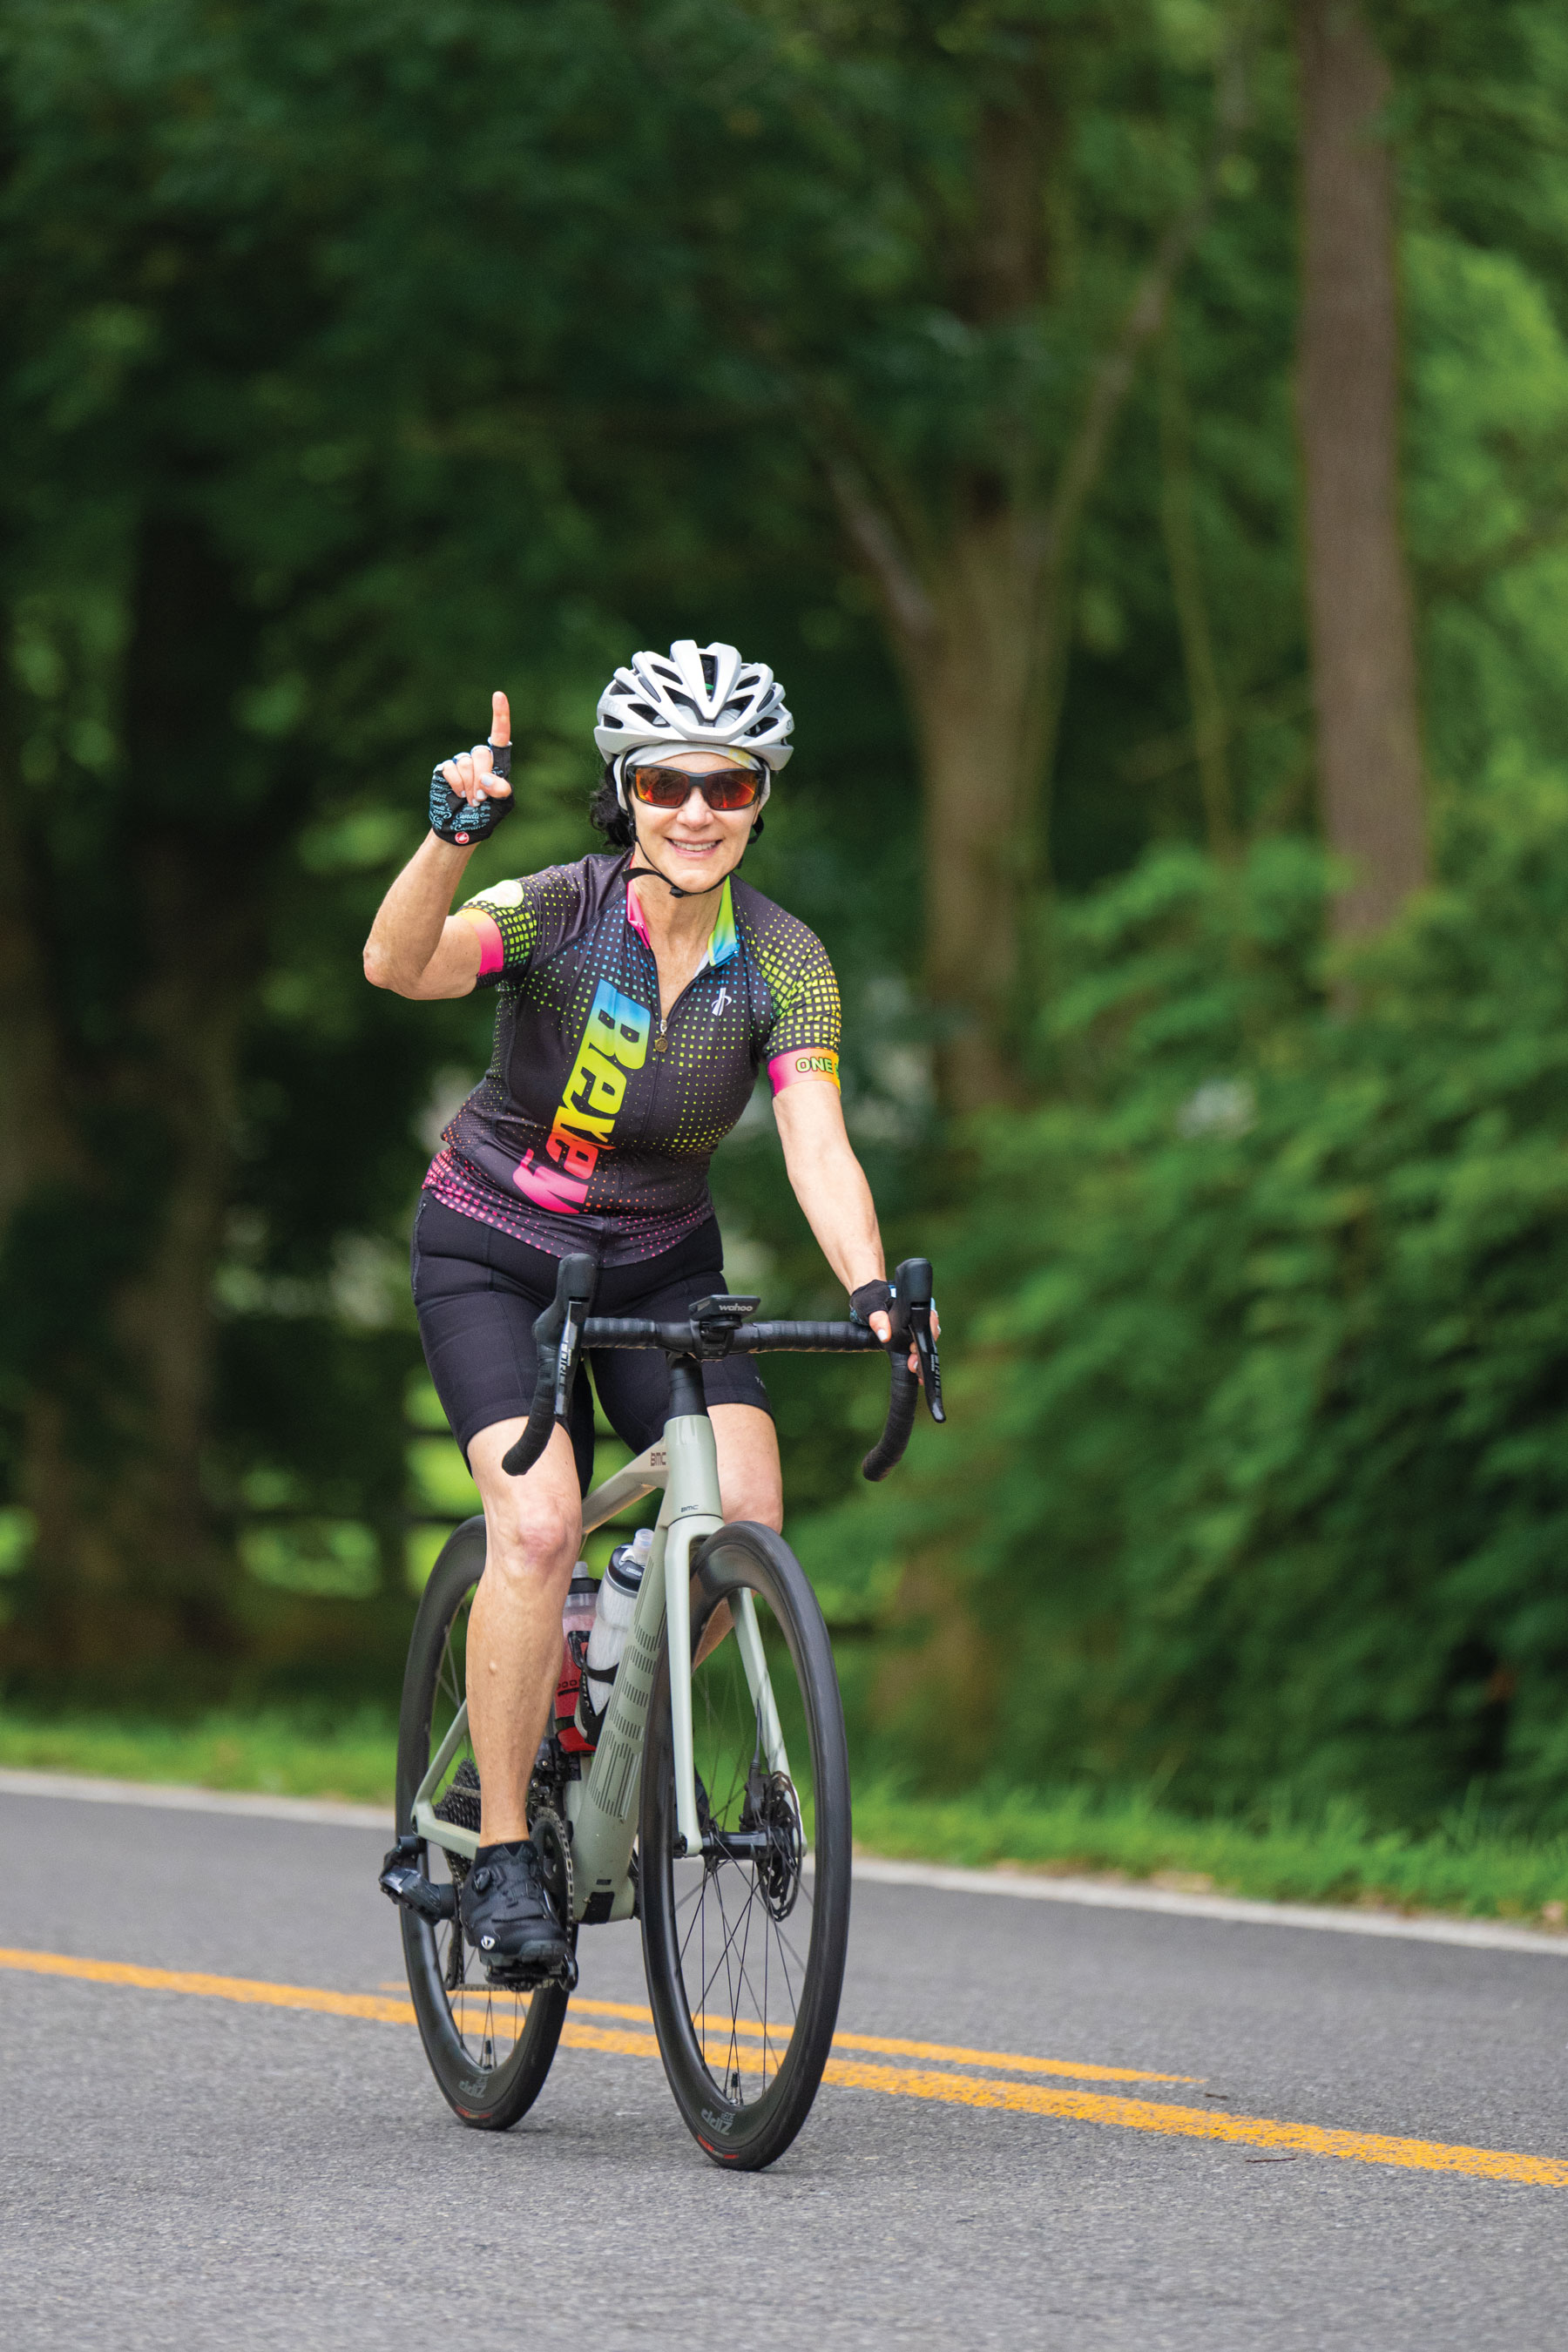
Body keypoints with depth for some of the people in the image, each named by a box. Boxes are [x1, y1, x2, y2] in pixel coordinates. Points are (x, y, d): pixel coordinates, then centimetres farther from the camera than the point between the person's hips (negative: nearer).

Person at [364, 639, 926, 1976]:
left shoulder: (783, 961, -14)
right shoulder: (560, 912, -21)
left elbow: (818, 1148, -24)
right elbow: (400, 964, -40)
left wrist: (870, 1288, -42)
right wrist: (454, 834, -58)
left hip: (659, 1263, 3)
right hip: (492, 1255, -3)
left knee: (745, 1510, -18)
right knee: (540, 1521, -24)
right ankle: (502, 1854, -13)